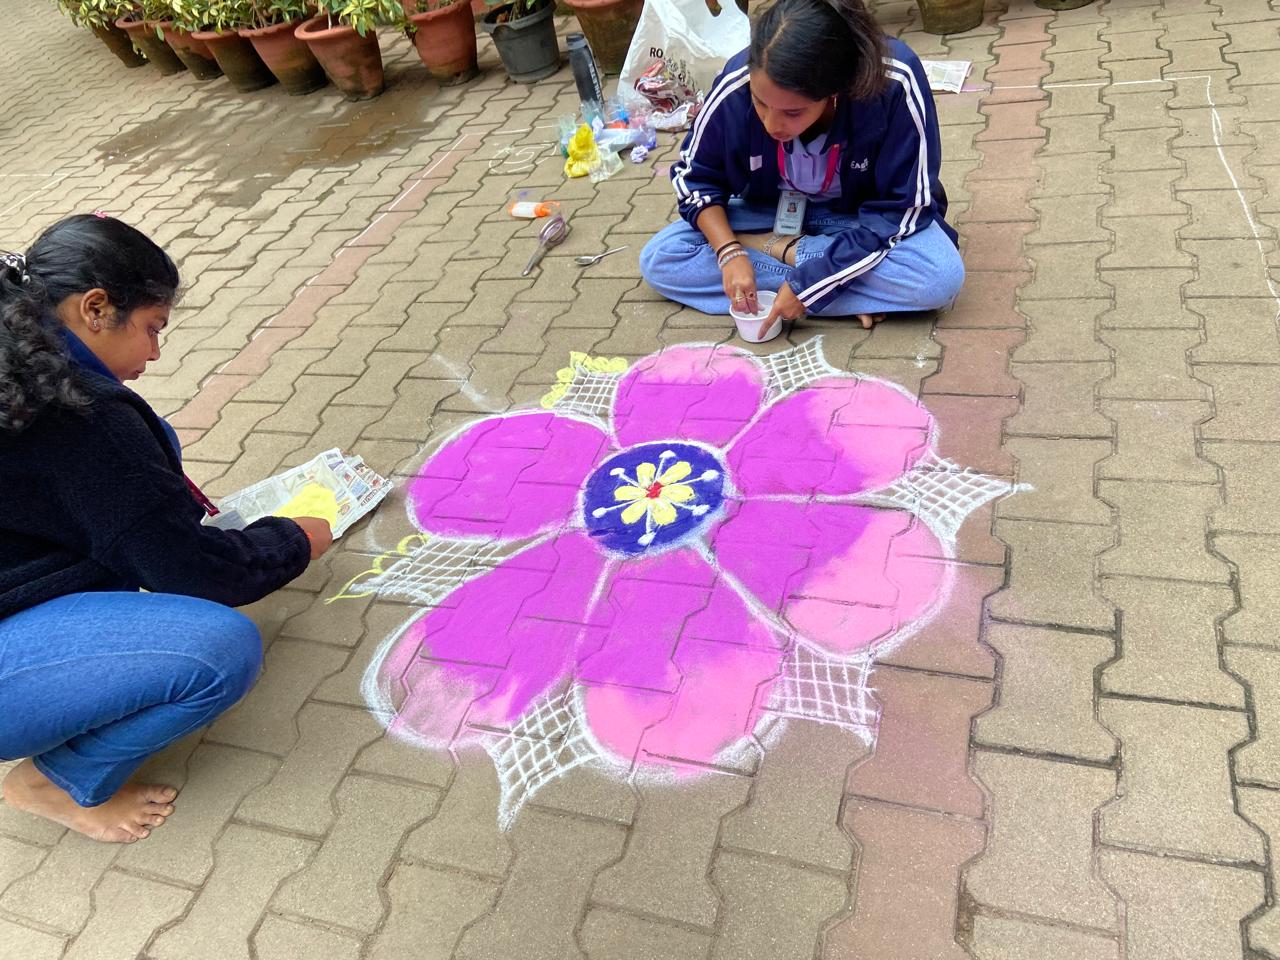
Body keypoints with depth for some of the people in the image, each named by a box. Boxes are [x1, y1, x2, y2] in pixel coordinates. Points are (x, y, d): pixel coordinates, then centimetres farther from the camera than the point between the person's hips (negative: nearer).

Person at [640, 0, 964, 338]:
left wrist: (809, 282, -31)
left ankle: (778, 249, -15)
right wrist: (729, 253, -24)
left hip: (863, 219, -3)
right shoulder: (735, 86, -25)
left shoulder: (895, 84, -33)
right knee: (657, 260, -18)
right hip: (774, 213, 3)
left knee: (941, 276, -33)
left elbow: (899, 212, -25)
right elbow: (693, 176, -8)